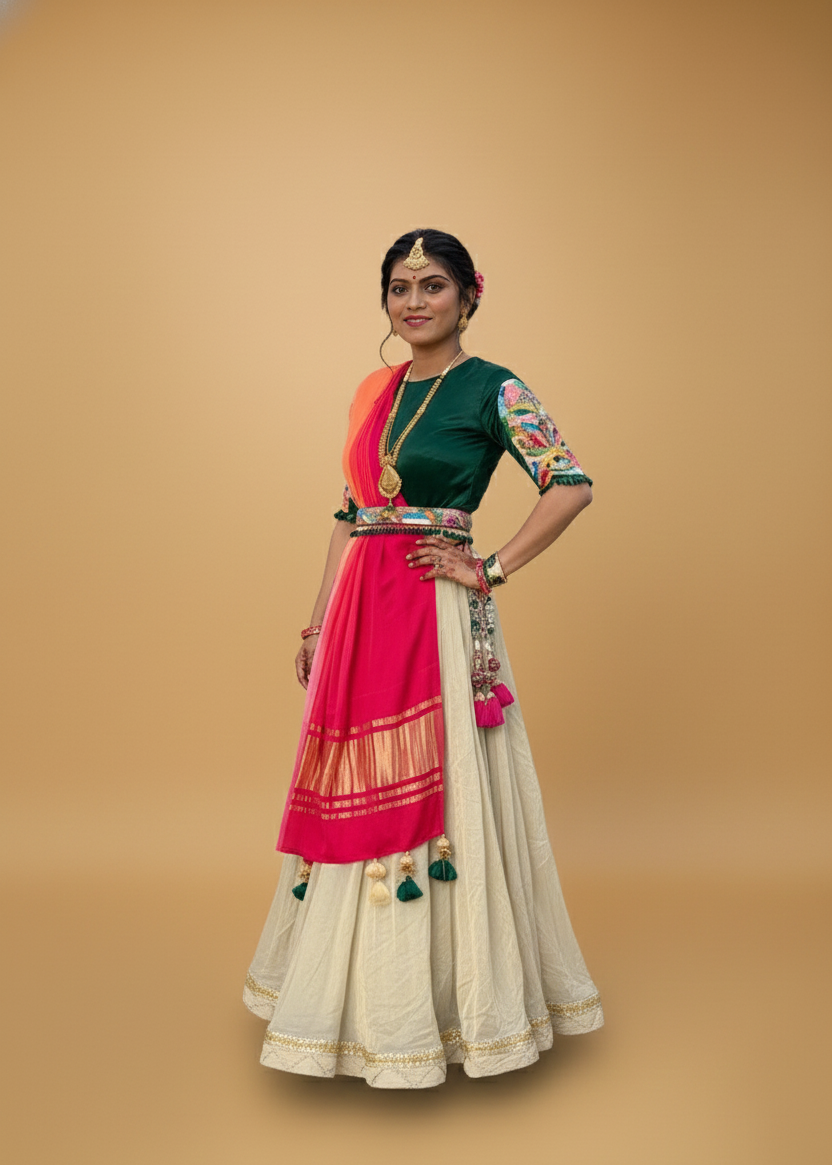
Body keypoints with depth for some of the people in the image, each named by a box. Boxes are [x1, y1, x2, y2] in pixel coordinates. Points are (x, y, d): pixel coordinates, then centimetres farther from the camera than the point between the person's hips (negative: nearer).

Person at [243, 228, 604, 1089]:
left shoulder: (492, 389, -6)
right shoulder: (374, 390, 14)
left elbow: (571, 485, -15)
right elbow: (349, 514, 16)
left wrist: (490, 570, -15)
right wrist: (319, 623, 13)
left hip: (436, 614, -7)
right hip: (359, 612, 7)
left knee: (435, 790, 0)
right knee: (353, 796, 12)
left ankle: (448, 992, 19)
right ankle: (365, 992, 31)